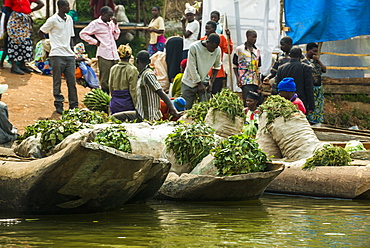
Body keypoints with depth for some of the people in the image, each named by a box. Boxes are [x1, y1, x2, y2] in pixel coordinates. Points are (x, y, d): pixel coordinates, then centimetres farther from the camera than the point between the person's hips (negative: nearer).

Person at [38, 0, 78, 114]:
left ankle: (74, 105, 8)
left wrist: (72, 51, 15)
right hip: (57, 55, -5)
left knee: (72, 81, 3)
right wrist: (47, 44, 7)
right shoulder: (53, 20, -6)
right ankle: (58, 105, 8)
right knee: (57, 81, 1)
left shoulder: (69, 19, 14)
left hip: (69, 55, 5)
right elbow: (41, 32, 3)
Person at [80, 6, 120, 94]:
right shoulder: (95, 24, -3)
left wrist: (115, 24, 6)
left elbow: (116, 37, 18)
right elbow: (82, 34, -4)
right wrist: (95, 42, -6)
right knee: (105, 81, -4)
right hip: (104, 56, -6)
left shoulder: (111, 23, 17)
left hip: (114, 56, 6)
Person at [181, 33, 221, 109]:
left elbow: (217, 67, 7)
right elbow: (192, 67, -15)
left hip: (203, 81, 2)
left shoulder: (217, 50, -7)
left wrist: (211, 83, -1)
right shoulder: (194, 47, -18)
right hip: (190, 82, -2)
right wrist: (199, 83, -13)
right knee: (187, 107, -1)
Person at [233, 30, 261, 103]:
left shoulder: (257, 51, 16)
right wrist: (237, 78, -5)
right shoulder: (239, 49, 2)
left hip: (255, 80, 5)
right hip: (245, 80, -5)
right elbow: (235, 65, 4)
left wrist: (259, 80, 13)